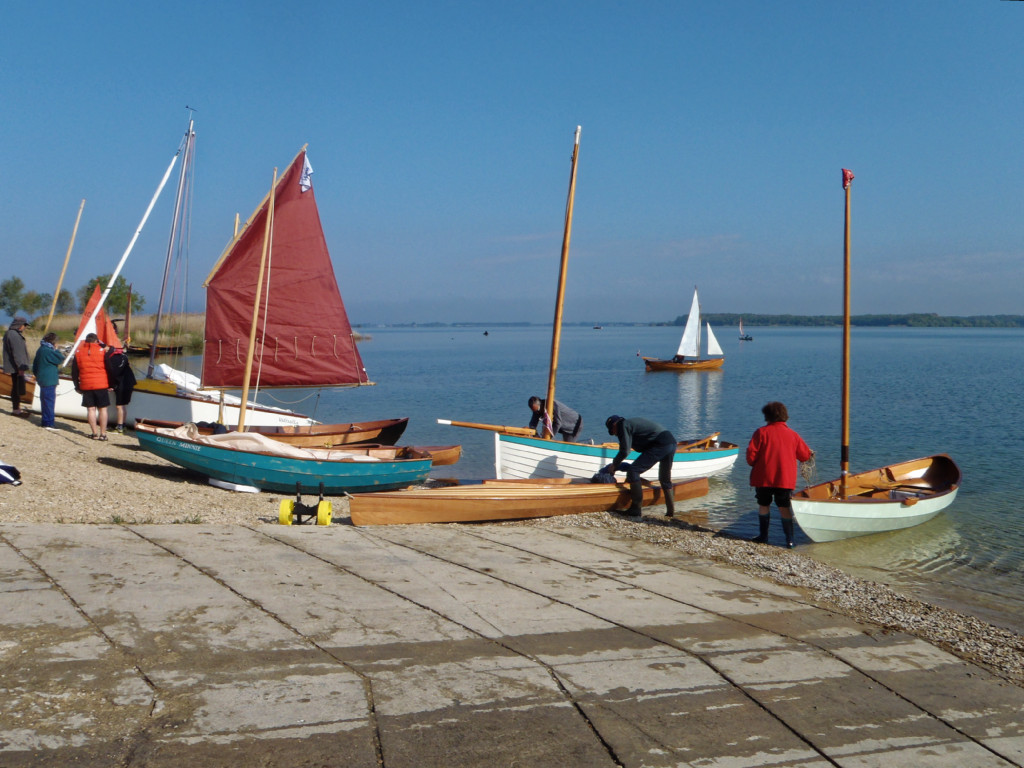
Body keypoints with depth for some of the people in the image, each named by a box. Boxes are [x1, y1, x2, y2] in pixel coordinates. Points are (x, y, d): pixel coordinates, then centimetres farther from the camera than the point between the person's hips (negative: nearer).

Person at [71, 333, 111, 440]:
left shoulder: (78, 353, 7)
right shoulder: (102, 351, -3)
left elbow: (74, 372, 11)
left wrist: (77, 386, 19)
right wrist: (110, 384, 6)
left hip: (86, 386, 3)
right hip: (101, 384, -3)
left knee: (91, 409, 6)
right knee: (102, 409, 3)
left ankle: (94, 433, 6)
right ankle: (103, 433, 3)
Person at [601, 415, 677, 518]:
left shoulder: (624, 425, -2)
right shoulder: (632, 421, 27)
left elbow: (625, 451, -7)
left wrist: (614, 465, 7)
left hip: (660, 446, -10)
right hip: (672, 443, 10)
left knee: (633, 471, -5)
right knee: (665, 479, 24)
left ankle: (636, 509, -5)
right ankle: (670, 510, 26)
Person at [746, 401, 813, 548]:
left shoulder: (761, 432, -5)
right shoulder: (793, 435, 3)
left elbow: (751, 453, -8)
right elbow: (805, 455, 9)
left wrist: (754, 464, 12)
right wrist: (810, 453, 33)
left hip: (763, 477, -2)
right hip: (785, 479, 2)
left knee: (763, 505, 13)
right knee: (784, 507, 7)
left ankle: (763, 535, 19)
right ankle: (789, 539, 2)